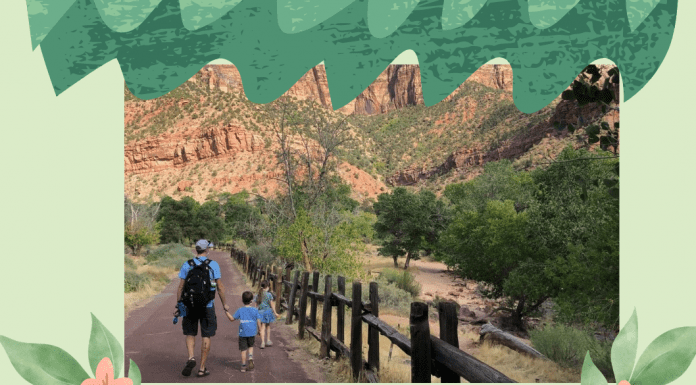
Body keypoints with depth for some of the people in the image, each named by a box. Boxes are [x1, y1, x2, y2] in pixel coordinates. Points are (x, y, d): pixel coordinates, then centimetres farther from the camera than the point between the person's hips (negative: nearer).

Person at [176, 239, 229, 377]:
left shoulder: (187, 265, 0)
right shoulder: (213, 265, -4)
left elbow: (181, 287, 0)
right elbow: (220, 287, -3)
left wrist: (178, 304, 9)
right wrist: (224, 304, 8)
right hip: (207, 306, -1)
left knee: (190, 334, 15)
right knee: (206, 337, 7)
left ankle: (191, 358, -11)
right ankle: (202, 368, 9)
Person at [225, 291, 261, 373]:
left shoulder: (240, 310, -3)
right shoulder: (255, 310, -2)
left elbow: (232, 319, 2)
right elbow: (258, 321, 1)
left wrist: (227, 312, 15)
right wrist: (259, 330, 13)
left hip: (243, 333, -1)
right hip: (252, 332, 1)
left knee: (243, 349, 5)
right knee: (251, 346, 23)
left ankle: (243, 366, 6)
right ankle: (251, 357, -3)